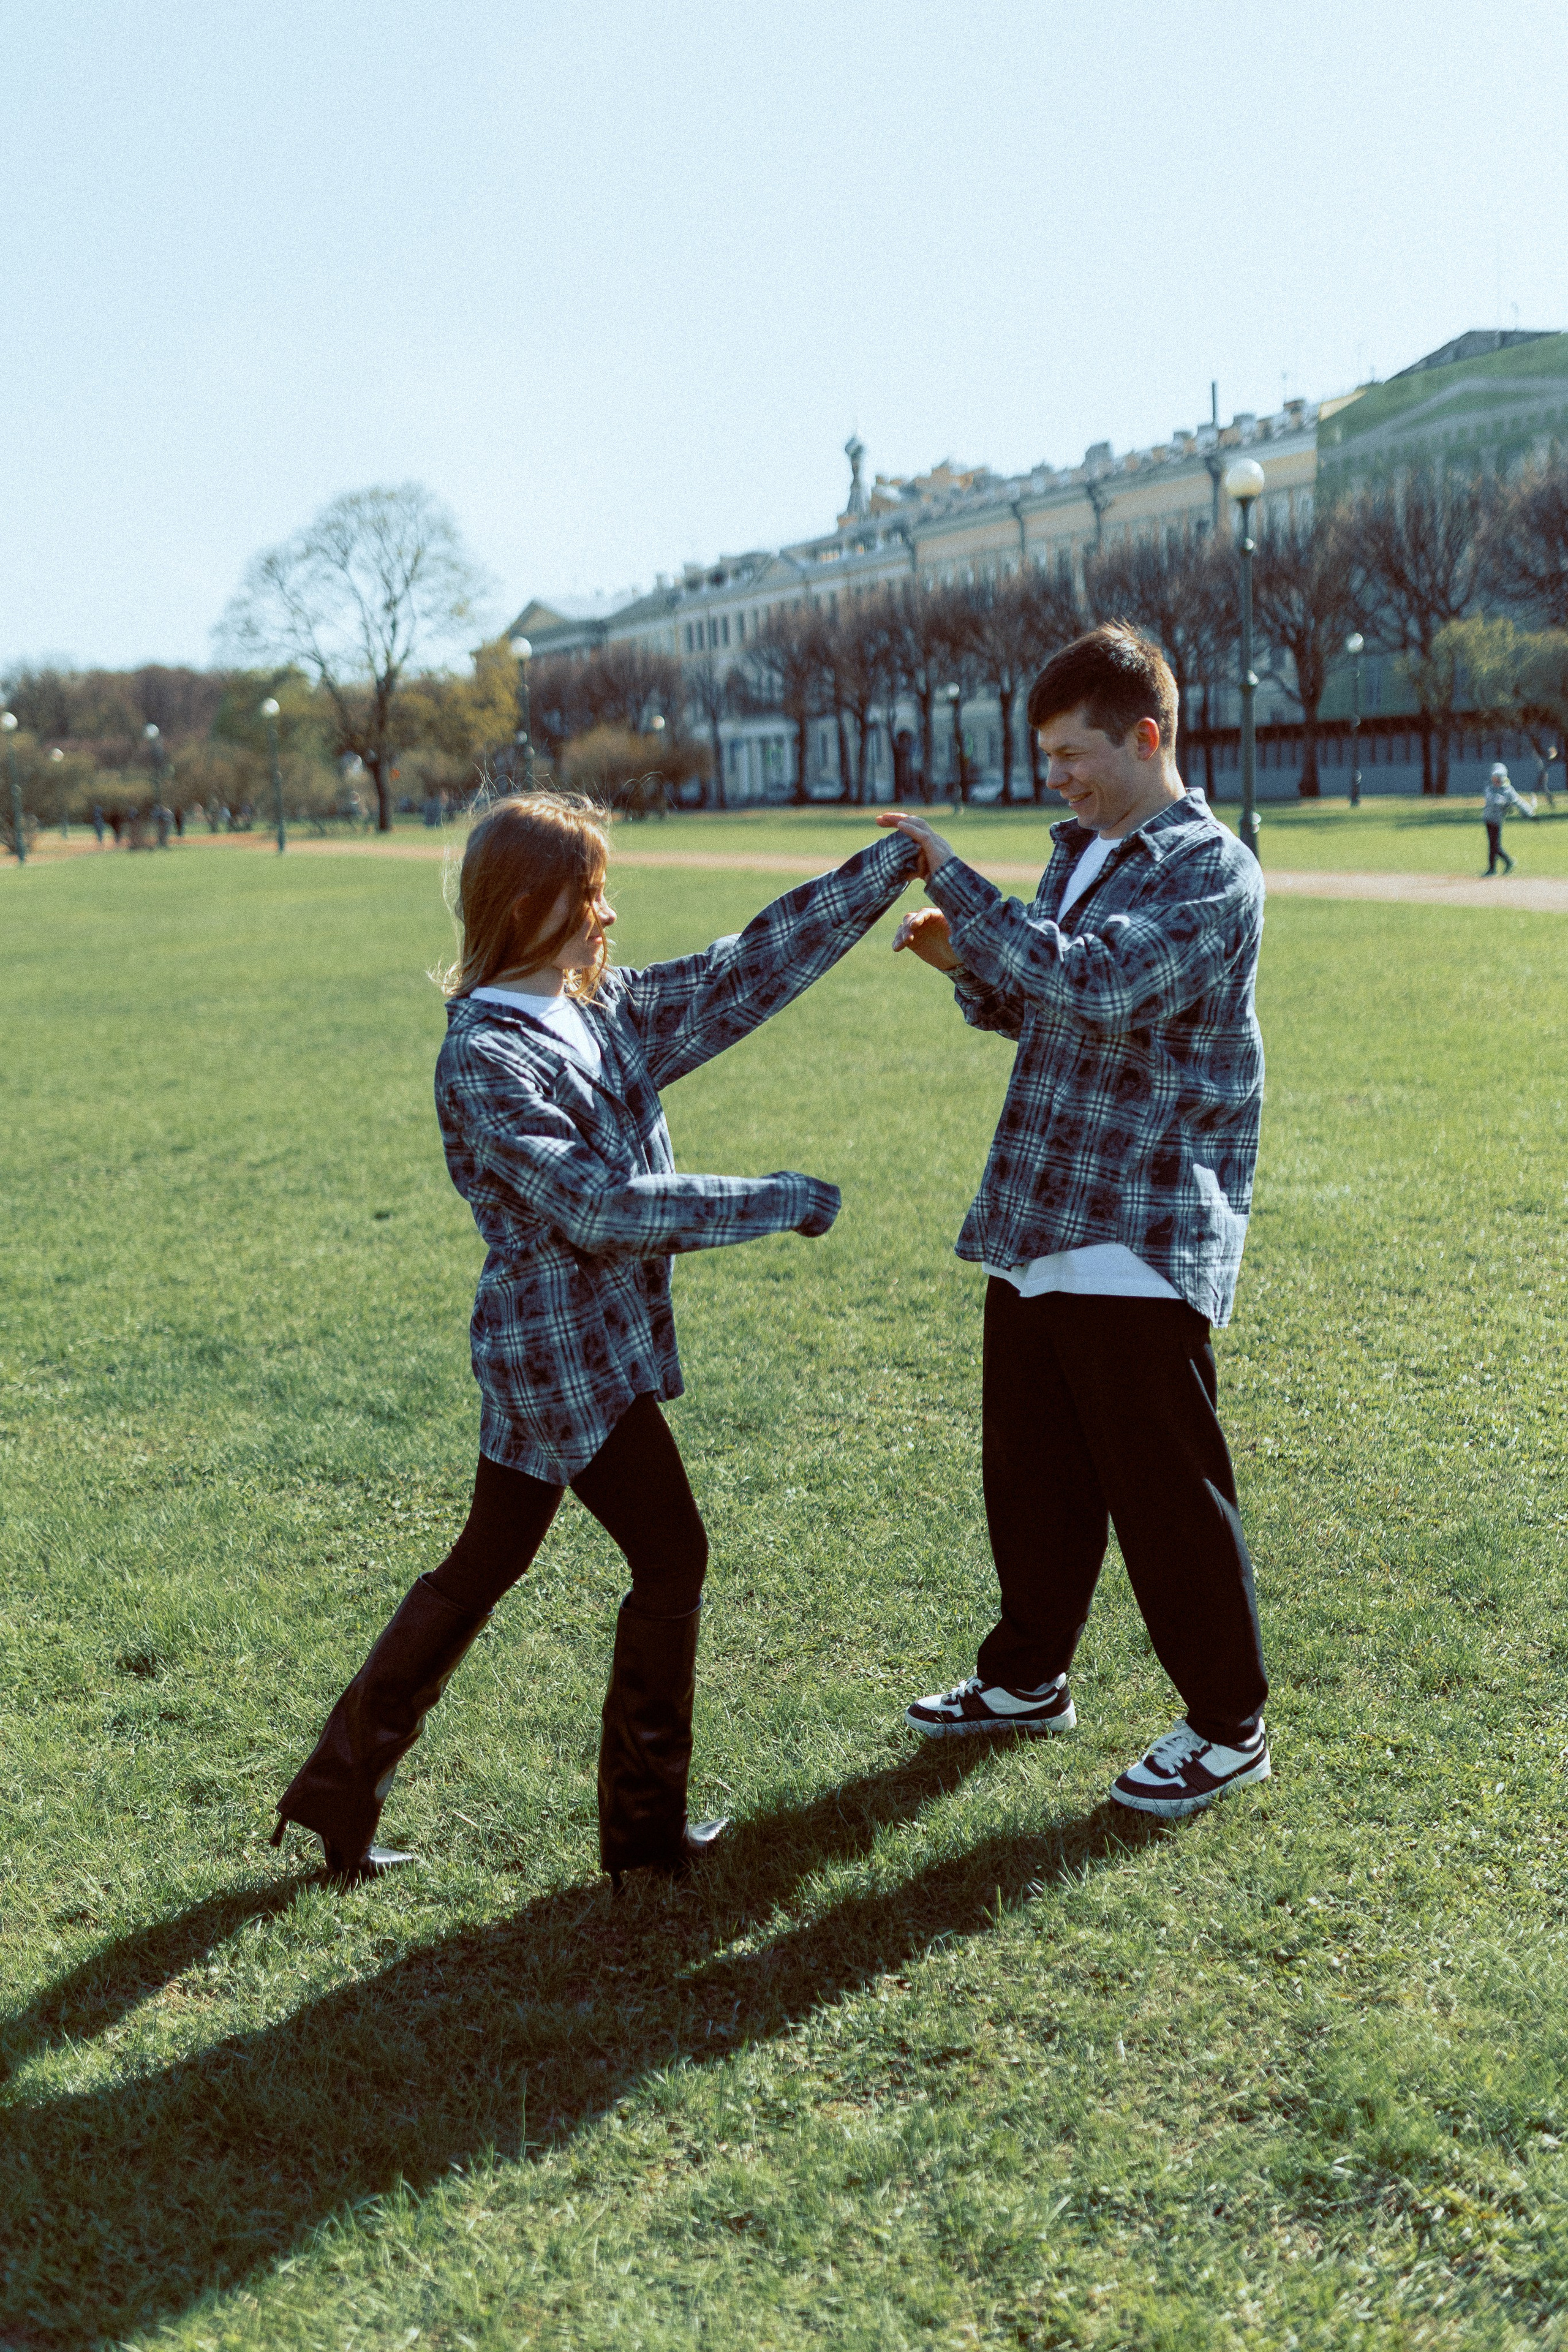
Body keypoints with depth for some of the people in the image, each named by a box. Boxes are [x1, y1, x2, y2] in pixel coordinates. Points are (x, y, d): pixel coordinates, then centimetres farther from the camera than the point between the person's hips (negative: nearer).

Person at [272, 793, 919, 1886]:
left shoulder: (611, 1010, 6)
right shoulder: (485, 1059, -18)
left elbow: (750, 967, 7)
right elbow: (598, 1206, -23)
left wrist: (892, 864, 4)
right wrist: (777, 1202, -19)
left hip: (553, 1350, 9)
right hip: (566, 1353, -9)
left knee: (483, 1569, 16)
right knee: (672, 1560, 2)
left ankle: (341, 1789, 26)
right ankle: (645, 1822, 17)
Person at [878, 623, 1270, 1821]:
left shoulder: (1211, 872, -13)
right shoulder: (1081, 855, 14)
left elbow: (1091, 983, -28)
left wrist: (955, 880, -23)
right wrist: (967, 963, 5)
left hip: (1141, 1241, -8)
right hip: (1036, 1228, 8)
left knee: (1165, 1486, 1)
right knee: (1028, 1467, 18)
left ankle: (1229, 1726, 17)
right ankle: (1028, 1677, 36)